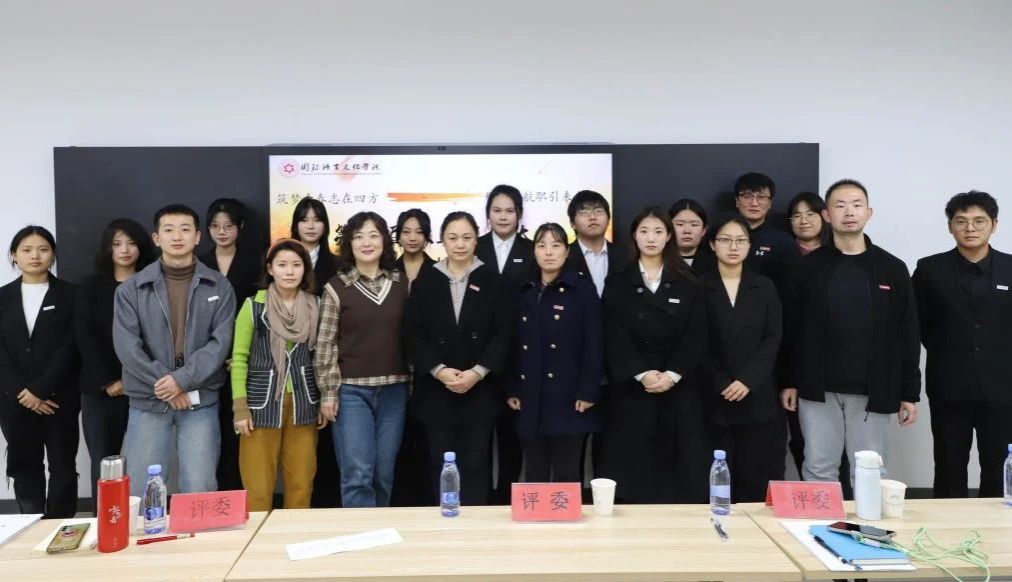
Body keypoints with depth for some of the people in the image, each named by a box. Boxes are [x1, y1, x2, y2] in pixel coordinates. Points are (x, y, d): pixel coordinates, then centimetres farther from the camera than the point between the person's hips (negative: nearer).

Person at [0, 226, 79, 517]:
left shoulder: (69, 294, 1)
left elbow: (70, 347, -7)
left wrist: (39, 389, -13)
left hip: (59, 397, -2)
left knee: (62, 466, 2)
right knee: (25, 467, 7)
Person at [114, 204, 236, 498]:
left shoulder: (219, 287, 4)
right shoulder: (131, 289, 4)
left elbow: (221, 342, -5)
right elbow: (127, 346, -5)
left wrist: (182, 380, -15)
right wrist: (165, 387, -12)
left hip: (201, 402, 0)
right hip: (147, 402, 1)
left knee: (200, 492, 2)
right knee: (140, 492, 5)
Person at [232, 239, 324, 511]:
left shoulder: (315, 306, 5)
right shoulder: (254, 305, -3)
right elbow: (239, 358, -2)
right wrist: (240, 407, -8)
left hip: (303, 404, 3)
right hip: (262, 402, -2)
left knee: (301, 486, 8)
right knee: (258, 489, 2)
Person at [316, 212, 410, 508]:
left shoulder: (401, 282, 7)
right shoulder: (336, 288, -1)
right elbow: (325, 344, -1)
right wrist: (328, 392, -5)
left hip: (394, 389, 3)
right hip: (351, 390, -2)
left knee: (384, 473, 9)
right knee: (357, 475, -5)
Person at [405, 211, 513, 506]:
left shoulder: (490, 279, 2)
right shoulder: (426, 279, 4)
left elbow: (503, 332, -2)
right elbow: (414, 333, 0)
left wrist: (477, 372, -12)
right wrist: (439, 370, -12)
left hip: (481, 388, -1)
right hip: (436, 388, 1)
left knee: (476, 462, 3)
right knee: (441, 462, 5)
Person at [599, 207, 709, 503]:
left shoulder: (688, 285, 7)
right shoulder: (617, 284, 5)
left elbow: (695, 337, 0)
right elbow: (614, 338, -3)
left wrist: (671, 375, -13)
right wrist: (642, 374, -15)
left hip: (678, 388, 1)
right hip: (631, 388, -1)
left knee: (678, 463, 2)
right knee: (631, 466, 1)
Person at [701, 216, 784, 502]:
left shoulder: (764, 287, 9)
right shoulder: (699, 287, 2)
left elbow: (772, 339, 2)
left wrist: (748, 379, -11)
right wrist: (721, 384, -11)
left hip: (758, 396, 2)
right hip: (714, 397, -2)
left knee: (757, 476, 1)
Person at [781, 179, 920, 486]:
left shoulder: (892, 269, 3)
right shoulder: (809, 267, 2)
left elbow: (907, 336, 3)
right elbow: (791, 328, 3)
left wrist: (910, 393, 1)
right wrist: (788, 381, -2)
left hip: (872, 392, 0)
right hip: (818, 390, 0)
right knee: (818, 471, 7)